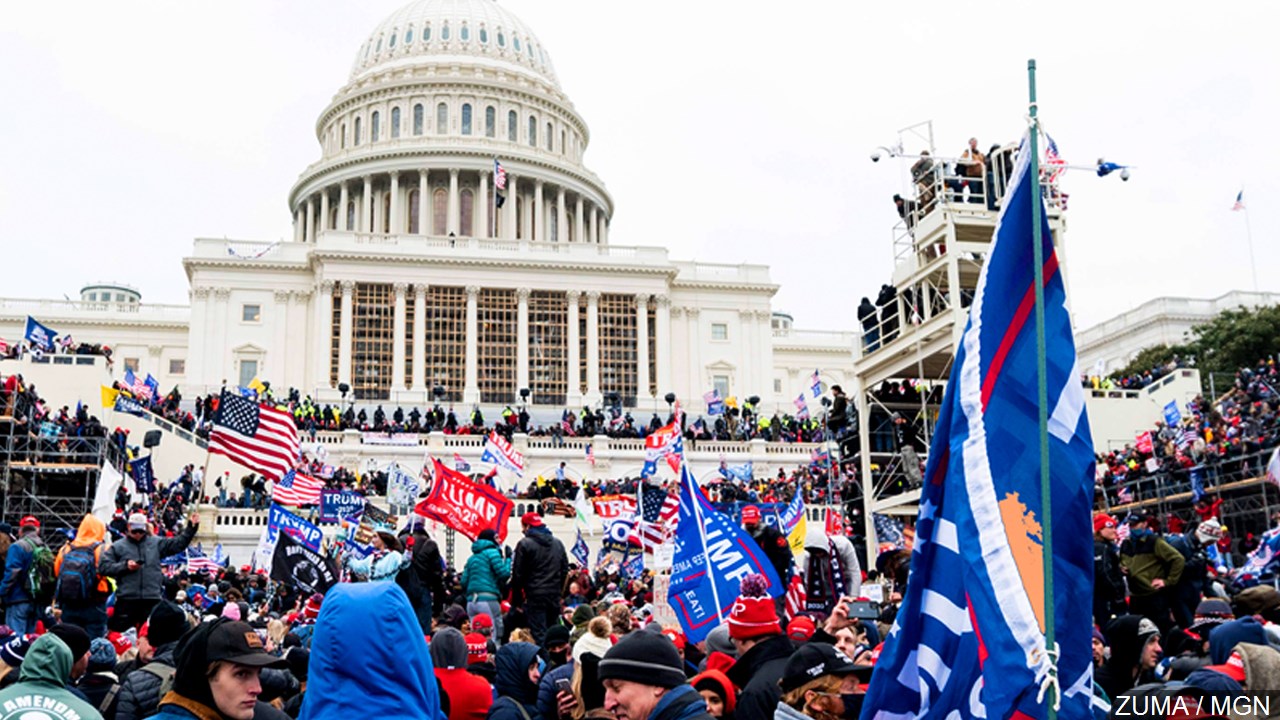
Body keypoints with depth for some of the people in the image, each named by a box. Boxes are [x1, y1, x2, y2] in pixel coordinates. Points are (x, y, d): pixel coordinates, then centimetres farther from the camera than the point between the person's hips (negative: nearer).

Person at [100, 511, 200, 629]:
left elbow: (179, 543, 8)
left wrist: (191, 527, -1)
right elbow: (103, 566, -1)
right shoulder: (118, 546, 5)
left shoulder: (156, 543, 11)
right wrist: (125, 565, -12)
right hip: (126, 599, -2)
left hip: (152, 600, 2)